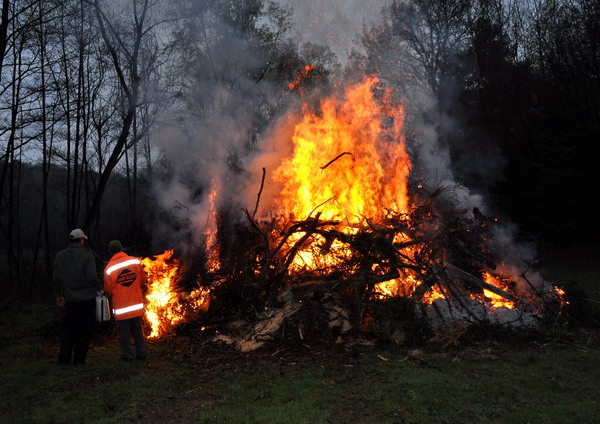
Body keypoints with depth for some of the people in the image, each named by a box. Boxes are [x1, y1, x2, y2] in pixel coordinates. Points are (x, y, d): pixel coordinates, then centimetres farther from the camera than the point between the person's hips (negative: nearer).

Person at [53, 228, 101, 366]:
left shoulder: (60, 256, 4)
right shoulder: (86, 255, -12)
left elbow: (57, 278, 7)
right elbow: (92, 277, -16)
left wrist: (59, 295, 18)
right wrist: (100, 288, 0)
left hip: (70, 299, 5)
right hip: (87, 298, -4)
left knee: (69, 329, 16)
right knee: (85, 330, 6)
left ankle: (63, 359, 19)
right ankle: (79, 359, 8)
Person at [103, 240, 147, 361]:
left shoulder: (109, 268, -13)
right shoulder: (135, 261, -5)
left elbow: (108, 290, -5)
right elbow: (143, 280, 5)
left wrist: (110, 294, 18)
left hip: (120, 305, -3)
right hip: (136, 303, 3)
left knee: (124, 330, 9)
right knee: (137, 329, 14)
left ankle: (126, 355, 16)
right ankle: (141, 353, 20)